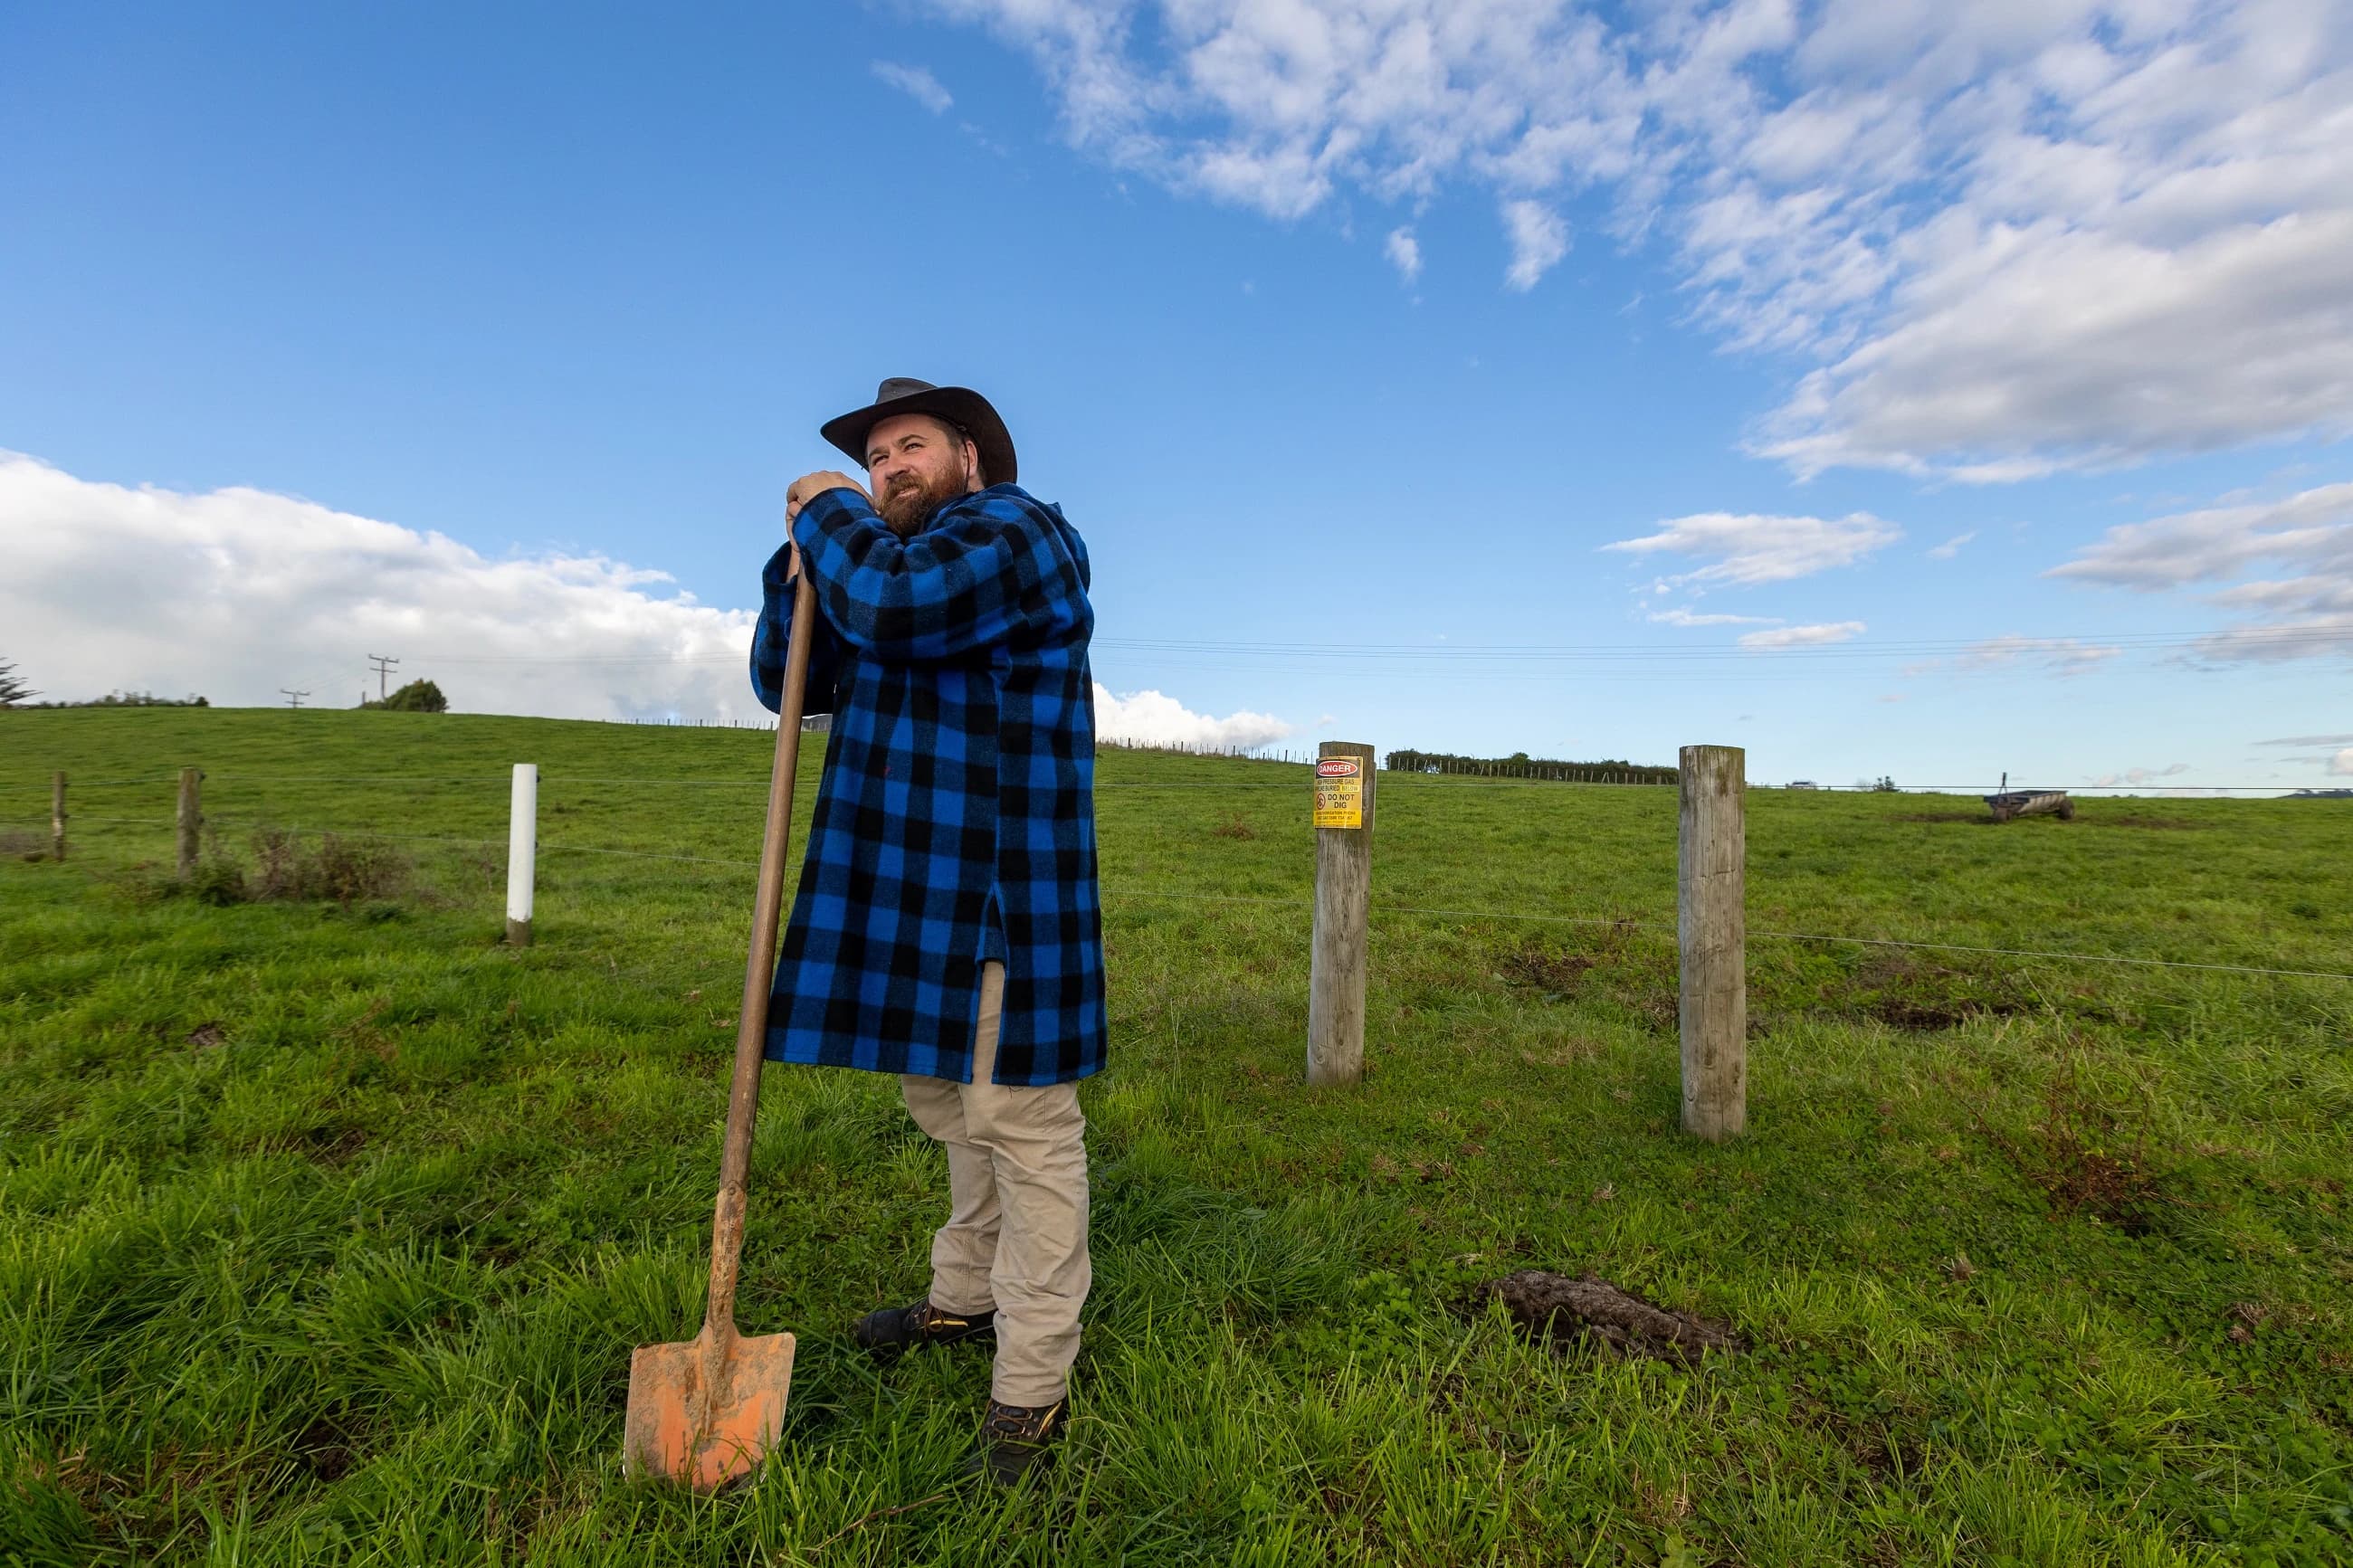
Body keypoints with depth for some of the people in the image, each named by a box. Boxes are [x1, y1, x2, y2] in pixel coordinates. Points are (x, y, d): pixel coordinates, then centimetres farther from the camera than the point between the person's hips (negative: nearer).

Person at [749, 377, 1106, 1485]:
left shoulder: (1012, 530, -6)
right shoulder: (883, 557, 23)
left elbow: (892, 600, -25)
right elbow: (790, 683, 20)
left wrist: (829, 514, -5)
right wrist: (802, 559, 6)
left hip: (1004, 892, -9)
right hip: (915, 894, 10)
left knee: (1021, 1123, -2)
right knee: (946, 1104, 20)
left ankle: (1033, 1386, 11)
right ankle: (965, 1300, 39)